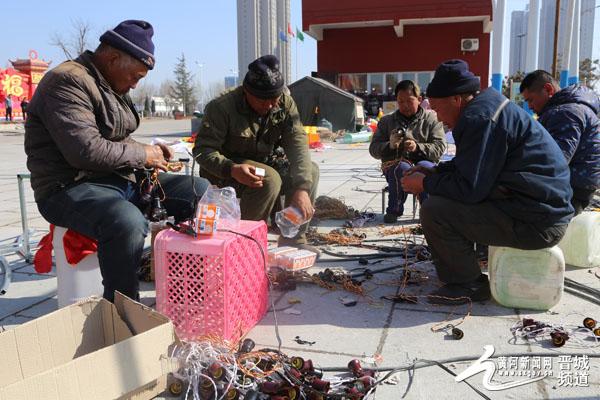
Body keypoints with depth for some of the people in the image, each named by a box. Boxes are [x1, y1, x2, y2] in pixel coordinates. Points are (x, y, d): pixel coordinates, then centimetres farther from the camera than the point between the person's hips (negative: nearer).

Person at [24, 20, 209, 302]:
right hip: (71, 186, -9)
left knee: (201, 190, 2)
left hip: (122, 178, 10)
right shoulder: (68, 82, -16)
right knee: (127, 223, -41)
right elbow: (86, 150, -27)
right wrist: (142, 154, -14)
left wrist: (149, 150, 6)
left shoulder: (113, 87, 15)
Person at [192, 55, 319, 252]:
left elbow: (297, 144, -18)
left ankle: (293, 239, -5)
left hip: (264, 164, 6)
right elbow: (203, 150, -23)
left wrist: (301, 189, -31)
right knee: (269, 180, -34)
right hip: (225, 171, -6)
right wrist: (232, 169, -43)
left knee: (311, 170, -13)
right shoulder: (222, 107, -21)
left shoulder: (285, 103, -8)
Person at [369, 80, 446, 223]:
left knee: (425, 166, -36)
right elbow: (374, 149, 6)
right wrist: (389, 145, -16)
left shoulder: (432, 120, 7)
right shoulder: (386, 121, 12)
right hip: (394, 165, 1)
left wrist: (418, 147, -22)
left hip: (425, 161, -1)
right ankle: (395, 209, -16)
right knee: (402, 168, -35)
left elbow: (440, 147, -3)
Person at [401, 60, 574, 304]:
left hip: (535, 224, -11)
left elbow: (470, 188, -22)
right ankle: (462, 273, 22)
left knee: (434, 211, -17)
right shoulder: (486, 107, 13)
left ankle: (468, 285, 0)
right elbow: (468, 166, 24)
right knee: (442, 199, 18)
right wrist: (433, 172, 14)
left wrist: (426, 183, -7)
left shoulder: (480, 119, -20)